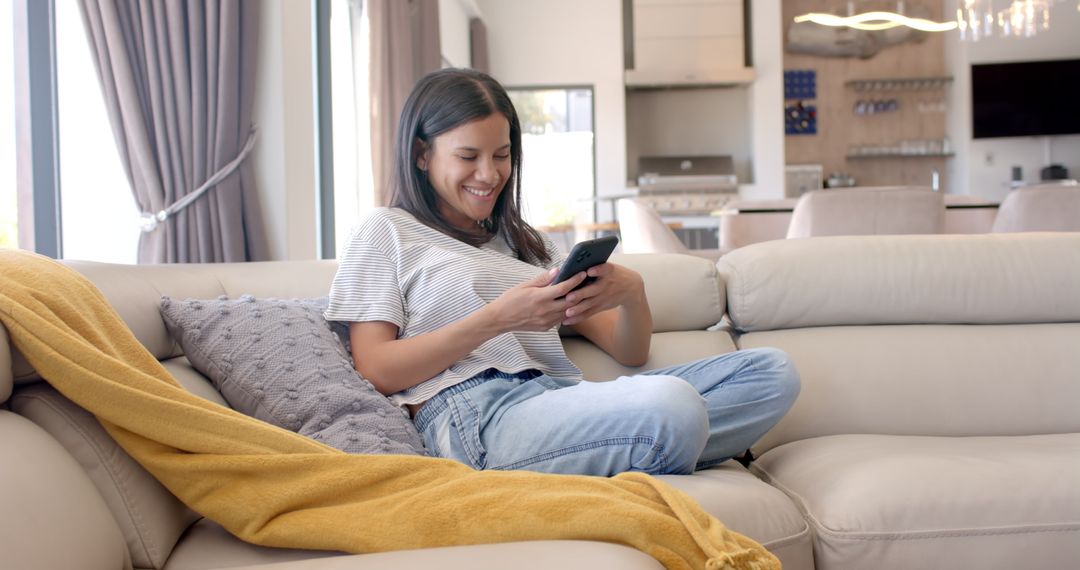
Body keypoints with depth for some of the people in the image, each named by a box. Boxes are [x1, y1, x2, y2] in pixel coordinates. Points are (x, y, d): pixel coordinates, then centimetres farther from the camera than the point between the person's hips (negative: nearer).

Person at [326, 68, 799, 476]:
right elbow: (374, 373, -1)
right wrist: (497, 319, -11)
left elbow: (629, 352, 23)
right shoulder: (385, 233, 13)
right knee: (670, 403, -33)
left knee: (772, 371, -10)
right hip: (476, 420, -6)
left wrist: (630, 292, -2)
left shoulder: (528, 244, 29)